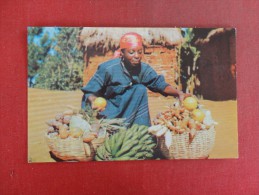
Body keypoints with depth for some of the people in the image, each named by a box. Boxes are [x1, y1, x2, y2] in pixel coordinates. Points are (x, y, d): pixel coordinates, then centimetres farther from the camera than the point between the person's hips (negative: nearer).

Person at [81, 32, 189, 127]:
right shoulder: (107, 69, -22)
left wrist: (179, 93, -31)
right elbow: (89, 92, -20)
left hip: (128, 110, 4)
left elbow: (160, 84, -13)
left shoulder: (144, 69, -9)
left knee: (141, 89, -19)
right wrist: (93, 102, -43)